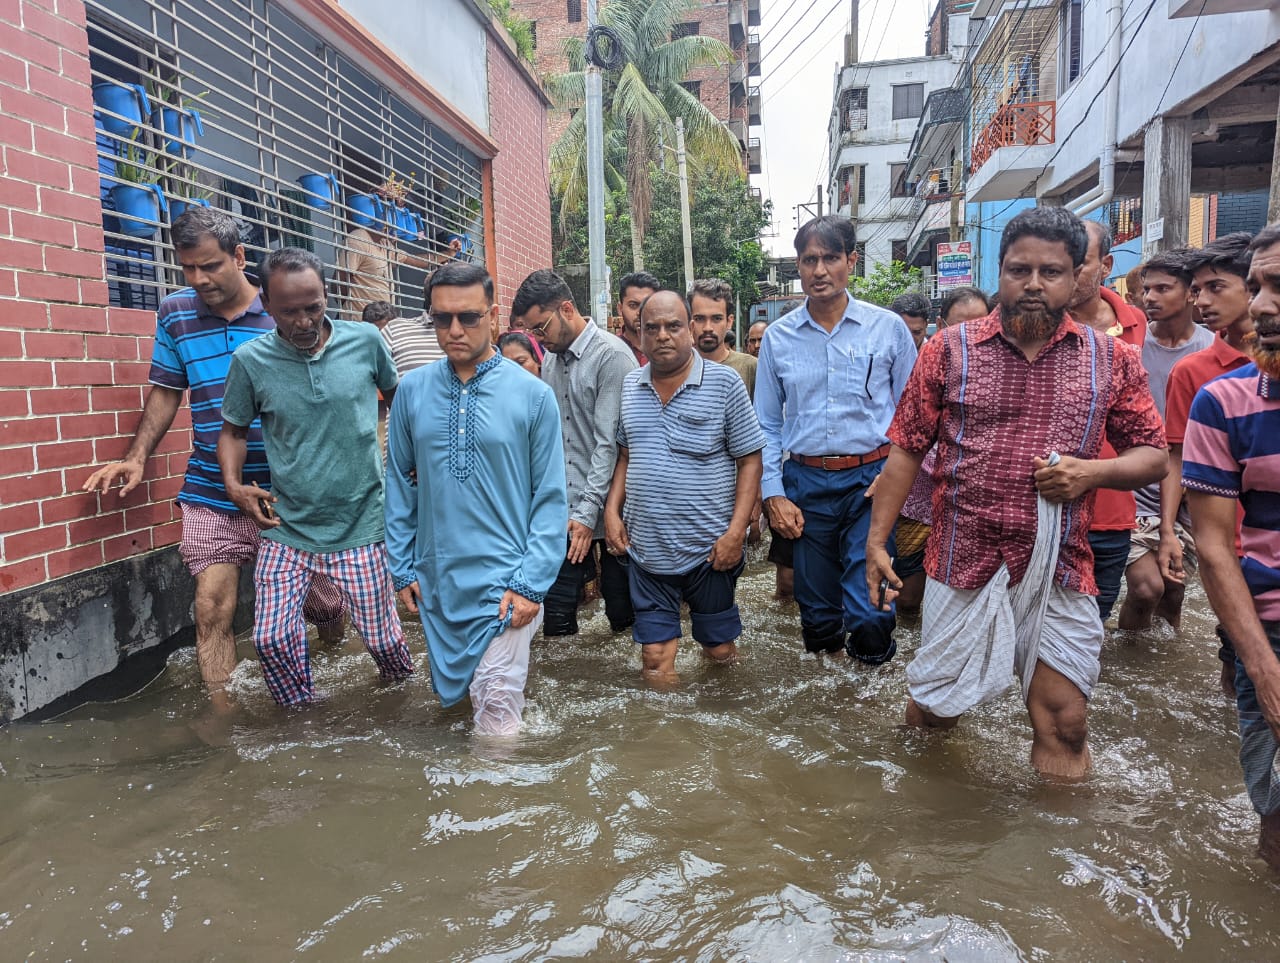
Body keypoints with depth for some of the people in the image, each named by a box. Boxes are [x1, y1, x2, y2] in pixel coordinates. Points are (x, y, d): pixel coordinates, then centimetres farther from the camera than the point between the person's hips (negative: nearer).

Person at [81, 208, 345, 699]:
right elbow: (165, 391, 13)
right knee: (212, 609, 0)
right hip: (210, 493, 2)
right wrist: (137, 457, 2)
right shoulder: (174, 313, 3)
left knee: (311, 596, 12)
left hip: (285, 492, -2)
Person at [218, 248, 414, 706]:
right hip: (287, 530, 1)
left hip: (360, 525, 0)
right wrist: (234, 485, -8)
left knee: (381, 636, 7)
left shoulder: (365, 341, -5)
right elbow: (234, 430, 8)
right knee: (271, 639, -3)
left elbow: (397, 396, 13)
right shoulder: (250, 360, -5)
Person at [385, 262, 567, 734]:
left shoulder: (532, 394, -7)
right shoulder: (412, 391, 1)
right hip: (437, 580, 4)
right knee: (454, 691, 19)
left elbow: (550, 497, -6)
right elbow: (400, 485, 8)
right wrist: (402, 568, 5)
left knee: (497, 704, -2)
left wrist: (531, 584, -12)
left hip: (505, 582, -3)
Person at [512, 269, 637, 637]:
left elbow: (610, 441, -16)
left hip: (605, 508, -6)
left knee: (622, 611, 8)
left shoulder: (612, 355, -11)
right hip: (563, 510, 6)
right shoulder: (551, 360, 13)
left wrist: (588, 511, -19)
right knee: (556, 619, 6)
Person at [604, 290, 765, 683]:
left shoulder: (724, 383, -7)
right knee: (655, 658, 7)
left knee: (720, 650, 14)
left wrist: (736, 532, -14)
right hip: (645, 548, 3)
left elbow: (750, 460, -7)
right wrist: (612, 511, 3)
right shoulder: (630, 386, 7)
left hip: (710, 548, -3)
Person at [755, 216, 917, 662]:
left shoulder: (888, 328, 0)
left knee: (870, 618, -6)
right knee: (817, 613, 14)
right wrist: (772, 492, 2)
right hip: (806, 481, 2)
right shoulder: (777, 337, 5)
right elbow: (767, 424, 9)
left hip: (871, 480, -2)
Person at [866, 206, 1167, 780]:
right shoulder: (949, 350, -1)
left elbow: (1154, 456, 9)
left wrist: (1094, 471, -13)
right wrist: (876, 541, -3)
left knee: (1063, 726, 3)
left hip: (1059, 573, 1)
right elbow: (906, 451, 1)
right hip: (961, 562, 0)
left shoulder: (1111, 360, 3)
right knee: (932, 712, 13)